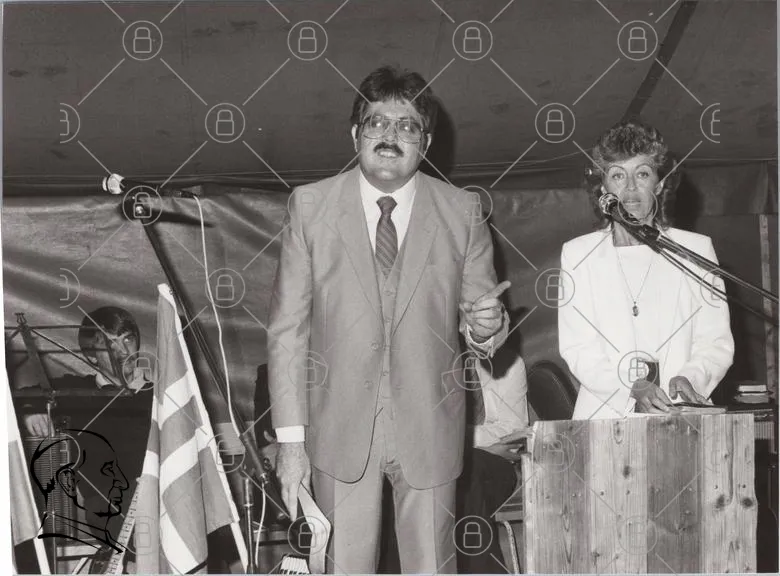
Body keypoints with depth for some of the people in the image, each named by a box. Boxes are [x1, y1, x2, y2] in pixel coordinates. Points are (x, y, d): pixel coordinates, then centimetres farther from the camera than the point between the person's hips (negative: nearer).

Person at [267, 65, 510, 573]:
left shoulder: (462, 215, -2)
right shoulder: (311, 206, -4)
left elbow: (479, 314, 4)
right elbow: (288, 329, -4)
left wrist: (487, 325, -22)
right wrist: (290, 438, -7)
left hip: (429, 432, 1)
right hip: (340, 433, 0)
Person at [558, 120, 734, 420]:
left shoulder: (697, 249, 12)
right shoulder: (577, 254, 10)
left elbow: (716, 342, 8)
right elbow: (577, 349, 1)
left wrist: (690, 379, -12)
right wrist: (633, 390, -14)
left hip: (682, 417, 0)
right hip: (605, 417, 0)